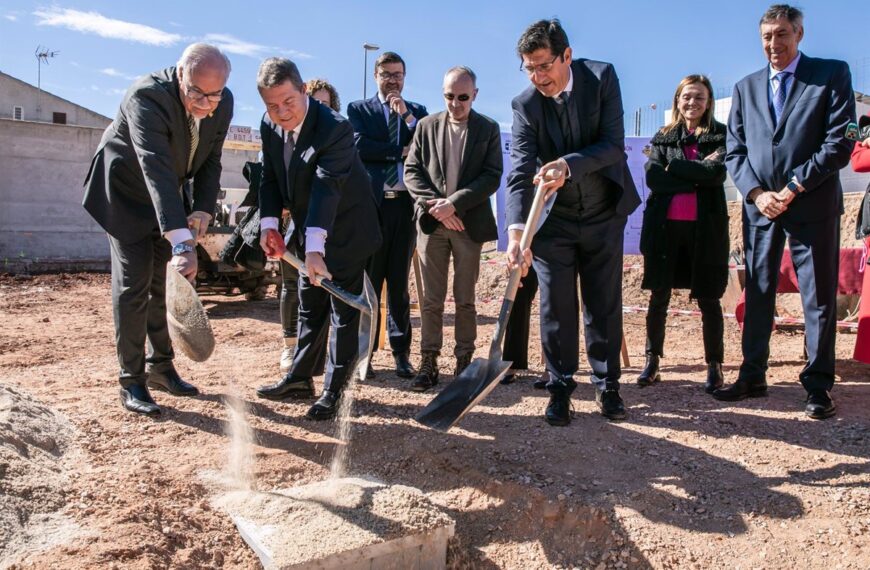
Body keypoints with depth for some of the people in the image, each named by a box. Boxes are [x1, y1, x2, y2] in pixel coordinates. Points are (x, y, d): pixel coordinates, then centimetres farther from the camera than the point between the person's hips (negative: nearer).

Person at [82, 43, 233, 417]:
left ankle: (160, 366, 24)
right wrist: (182, 243, -54)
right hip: (127, 193, -6)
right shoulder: (146, 97, -34)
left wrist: (203, 209, -19)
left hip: (169, 195, 6)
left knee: (167, 282, 10)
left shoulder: (223, 103, -15)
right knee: (133, 284, -7)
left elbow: (210, 161, -3)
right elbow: (157, 172, -45)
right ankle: (131, 381, 3)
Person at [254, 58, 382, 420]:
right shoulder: (270, 125, -4)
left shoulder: (334, 128, -27)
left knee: (343, 312, 0)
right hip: (307, 231, 8)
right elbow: (270, 178, 0)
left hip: (345, 233, -7)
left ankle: (334, 391, 10)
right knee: (309, 307, 17)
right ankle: (300, 380, 29)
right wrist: (268, 223, -16)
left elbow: (326, 189, -37)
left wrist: (315, 249, -45)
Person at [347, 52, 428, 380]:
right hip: (370, 202, -2)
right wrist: (401, 151, -6)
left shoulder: (417, 112, 17)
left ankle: (401, 352, 11)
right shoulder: (358, 109, 11)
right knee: (367, 279, 1)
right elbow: (359, 146, -7)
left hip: (405, 203, 2)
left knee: (400, 282, 6)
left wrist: (407, 116, -6)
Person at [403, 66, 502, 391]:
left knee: (465, 299, 6)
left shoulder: (488, 129, 4)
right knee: (431, 299, 4)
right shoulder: (426, 126, 9)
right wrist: (435, 203, -11)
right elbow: (411, 171, 4)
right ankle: (429, 362, 10)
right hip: (431, 222, 1)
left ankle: (464, 362, 16)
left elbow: (492, 176, -5)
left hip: (469, 224, -1)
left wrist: (454, 203, -14)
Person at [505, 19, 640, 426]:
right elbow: (520, 171, -22)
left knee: (605, 303, 7)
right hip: (552, 217, 0)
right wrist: (516, 231, -36)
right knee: (555, 304, 1)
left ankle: (606, 384, 22)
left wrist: (570, 164, -36)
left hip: (604, 213, 1)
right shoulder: (525, 104, -12)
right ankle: (560, 388, 15)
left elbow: (614, 145, -18)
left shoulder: (602, 77, -11)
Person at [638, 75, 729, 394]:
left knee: (708, 299, 5)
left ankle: (714, 367, 16)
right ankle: (652, 362, 17)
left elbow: (718, 173, -12)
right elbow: (653, 178, -5)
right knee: (659, 297, 5)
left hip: (705, 227, -1)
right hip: (665, 226, 1)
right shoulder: (663, 137, 11)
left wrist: (674, 167, -10)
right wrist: (698, 175, -10)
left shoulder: (719, 135, 7)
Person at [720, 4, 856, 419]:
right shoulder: (746, 87, 13)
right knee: (757, 295, 6)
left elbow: (839, 144, -6)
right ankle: (752, 377, 16)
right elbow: (735, 151, 9)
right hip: (759, 206, 3)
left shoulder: (832, 74, 3)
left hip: (812, 205, -3)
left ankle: (818, 385, 11)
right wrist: (756, 193, -6)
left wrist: (791, 189, -12)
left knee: (819, 298, 1)